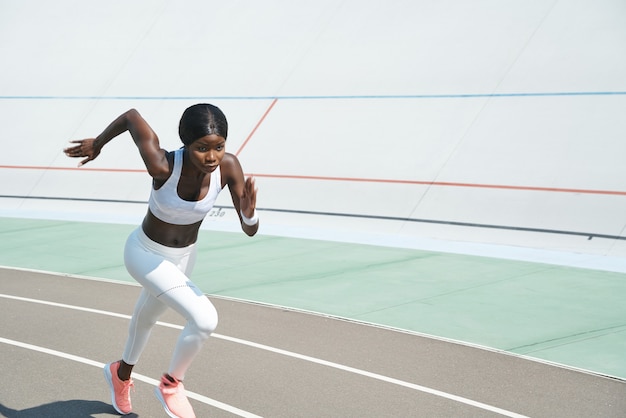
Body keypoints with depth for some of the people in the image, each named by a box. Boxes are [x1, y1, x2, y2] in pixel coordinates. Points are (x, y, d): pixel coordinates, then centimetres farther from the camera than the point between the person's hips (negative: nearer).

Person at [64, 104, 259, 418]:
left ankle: (121, 372, 62)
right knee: (205, 319, -22)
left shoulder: (228, 166, -26)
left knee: (147, 318, 31)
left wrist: (249, 214, -45)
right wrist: (97, 144, -5)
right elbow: (132, 116, -21)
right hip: (146, 254, -5)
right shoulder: (163, 166, -36)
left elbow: (250, 230, -22)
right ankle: (171, 385, 7)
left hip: (182, 256, 5)